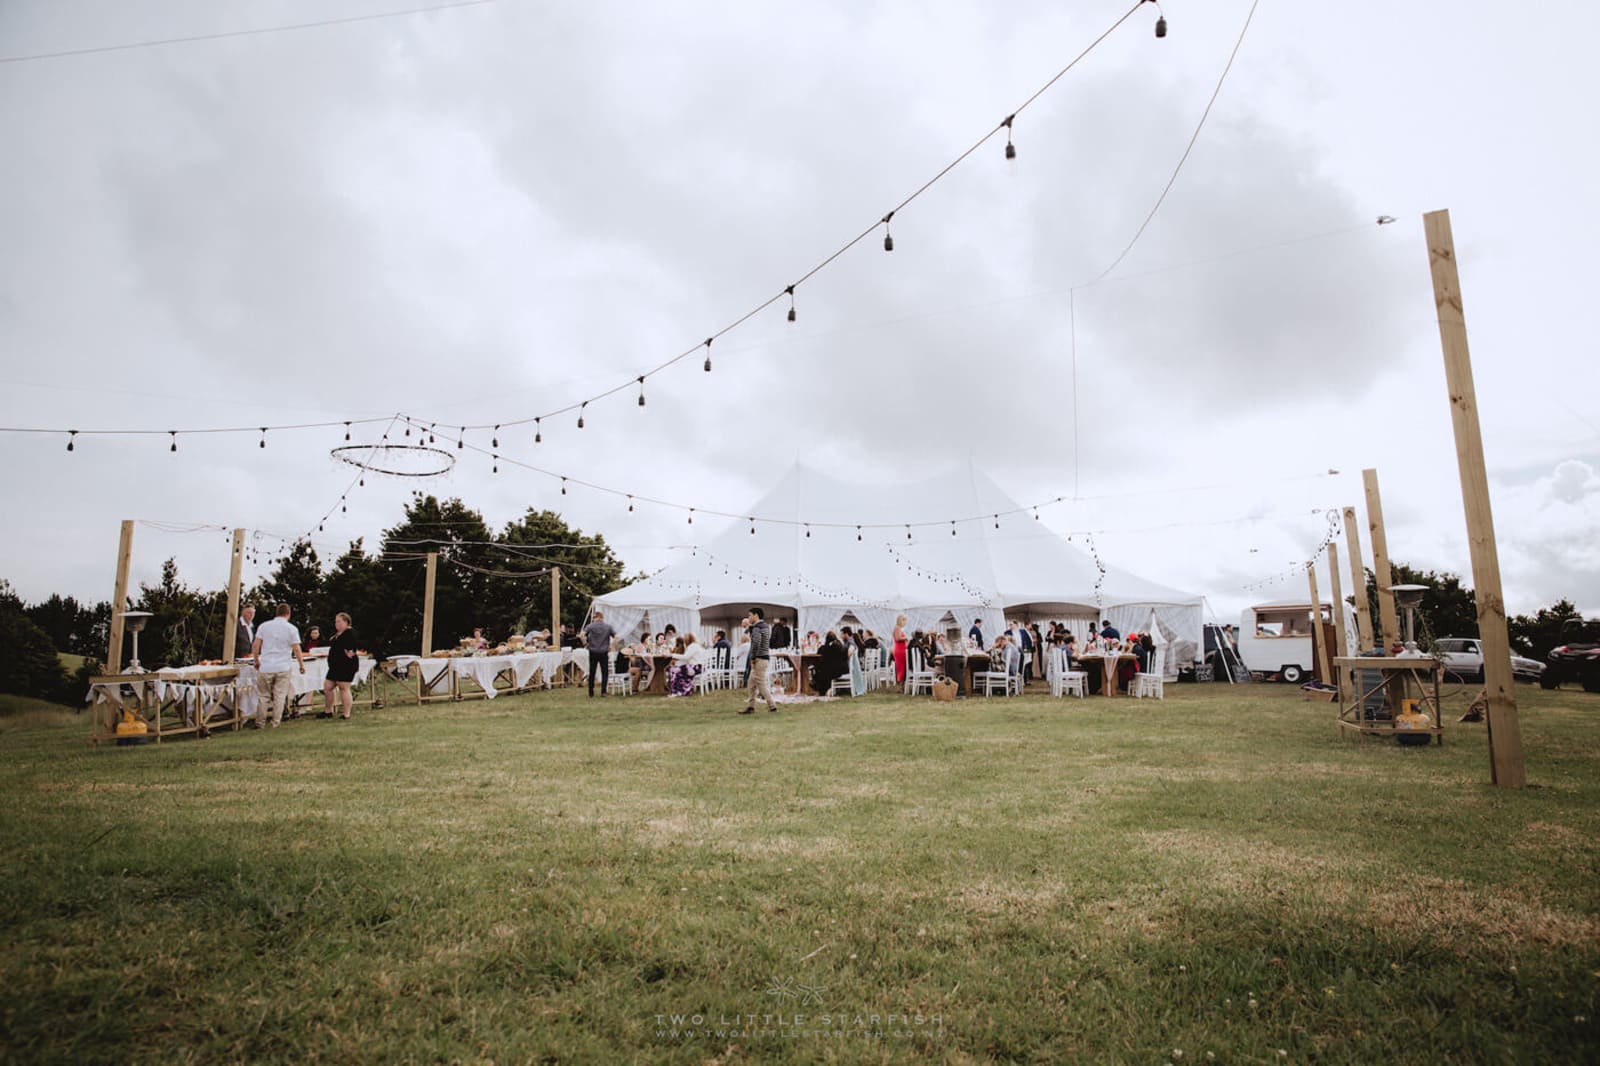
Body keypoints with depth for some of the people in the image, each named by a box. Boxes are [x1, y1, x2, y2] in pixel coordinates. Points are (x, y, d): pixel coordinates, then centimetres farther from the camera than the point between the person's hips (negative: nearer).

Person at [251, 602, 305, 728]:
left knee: (264, 695, 11)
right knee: (280, 696, 5)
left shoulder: (264, 625, 2)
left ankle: (259, 722, 14)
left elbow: (255, 646, 2)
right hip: (283, 667, -2)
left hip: (265, 667, 2)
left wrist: (256, 661, 16)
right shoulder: (291, 628, -3)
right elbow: (296, 649, -4)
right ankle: (275, 722, 8)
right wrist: (302, 665, 7)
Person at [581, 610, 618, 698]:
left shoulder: (590, 626, -2)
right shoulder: (608, 626, 2)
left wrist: (585, 644, -3)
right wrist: (611, 646, 1)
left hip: (593, 652, 0)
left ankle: (591, 693, 15)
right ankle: (603, 692, -1)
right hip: (604, 653, 0)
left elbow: (582, 635, -15)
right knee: (605, 673, 6)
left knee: (592, 673, 10)